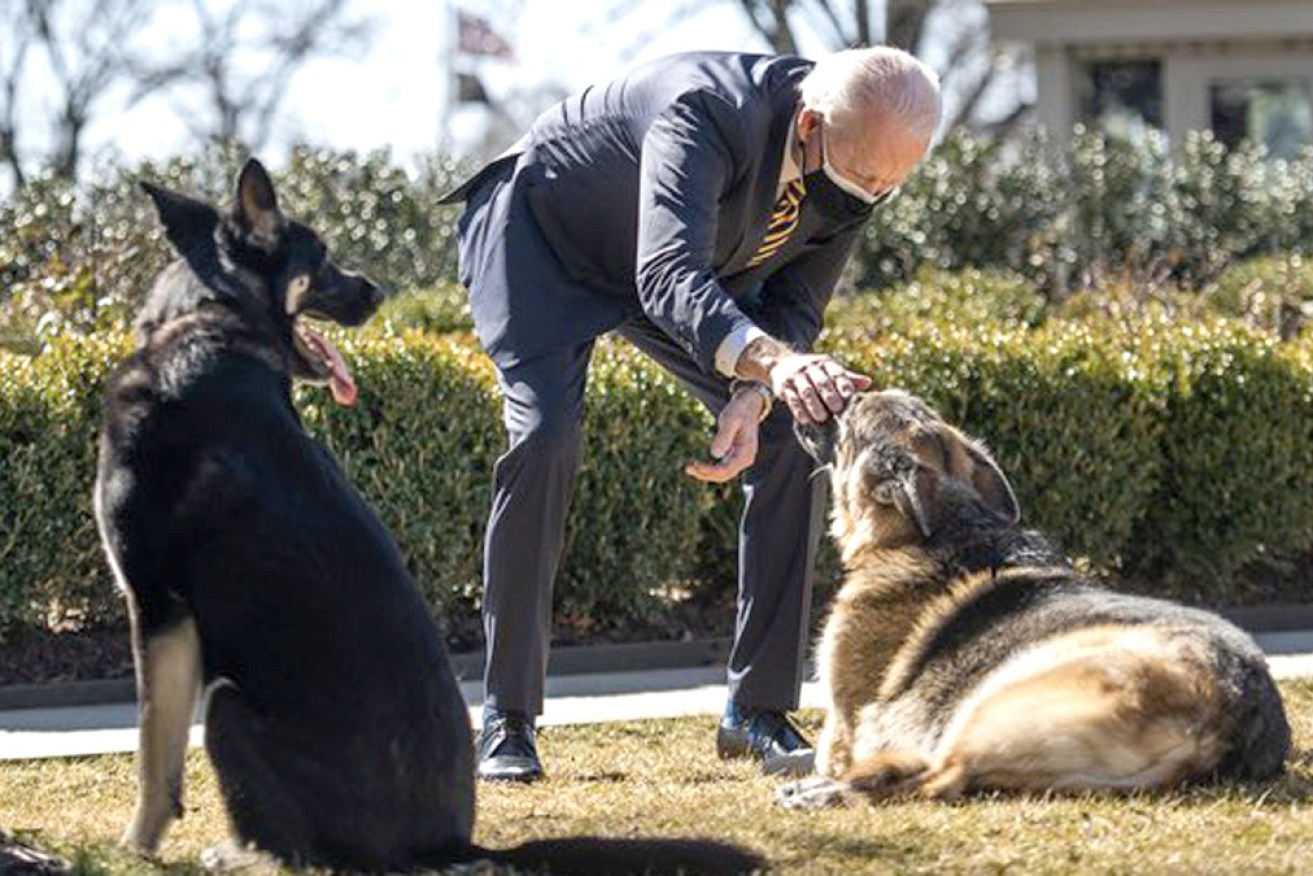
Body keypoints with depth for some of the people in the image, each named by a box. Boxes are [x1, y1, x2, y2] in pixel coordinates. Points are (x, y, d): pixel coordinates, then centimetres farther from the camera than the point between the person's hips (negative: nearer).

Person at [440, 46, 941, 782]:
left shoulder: (862, 170, -21)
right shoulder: (709, 112, -43)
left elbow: (795, 305, -11)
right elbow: (668, 278, -55)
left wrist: (752, 401, -31)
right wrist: (772, 363, -72)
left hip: (697, 265, 6)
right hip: (545, 235, -6)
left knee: (792, 443, -8)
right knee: (544, 440, -25)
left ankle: (759, 712, 1)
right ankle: (508, 722, -15)